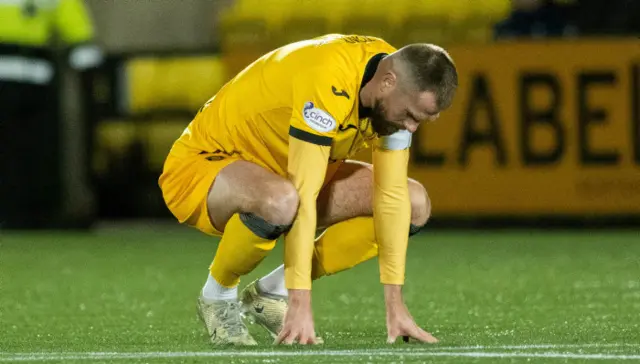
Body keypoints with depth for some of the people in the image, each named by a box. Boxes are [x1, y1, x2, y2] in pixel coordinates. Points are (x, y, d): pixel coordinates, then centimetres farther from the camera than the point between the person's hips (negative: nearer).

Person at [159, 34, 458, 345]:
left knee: (415, 205, -3)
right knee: (281, 202, -42)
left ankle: (271, 293, 3)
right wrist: (301, 304, -37)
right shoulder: (328, 85, -35)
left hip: (282, 171, 8)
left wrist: (395, 304, -11)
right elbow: (305, 196, -36)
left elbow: (392, 195, -8)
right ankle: (217, 296, -10)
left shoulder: (397, 93, -11)